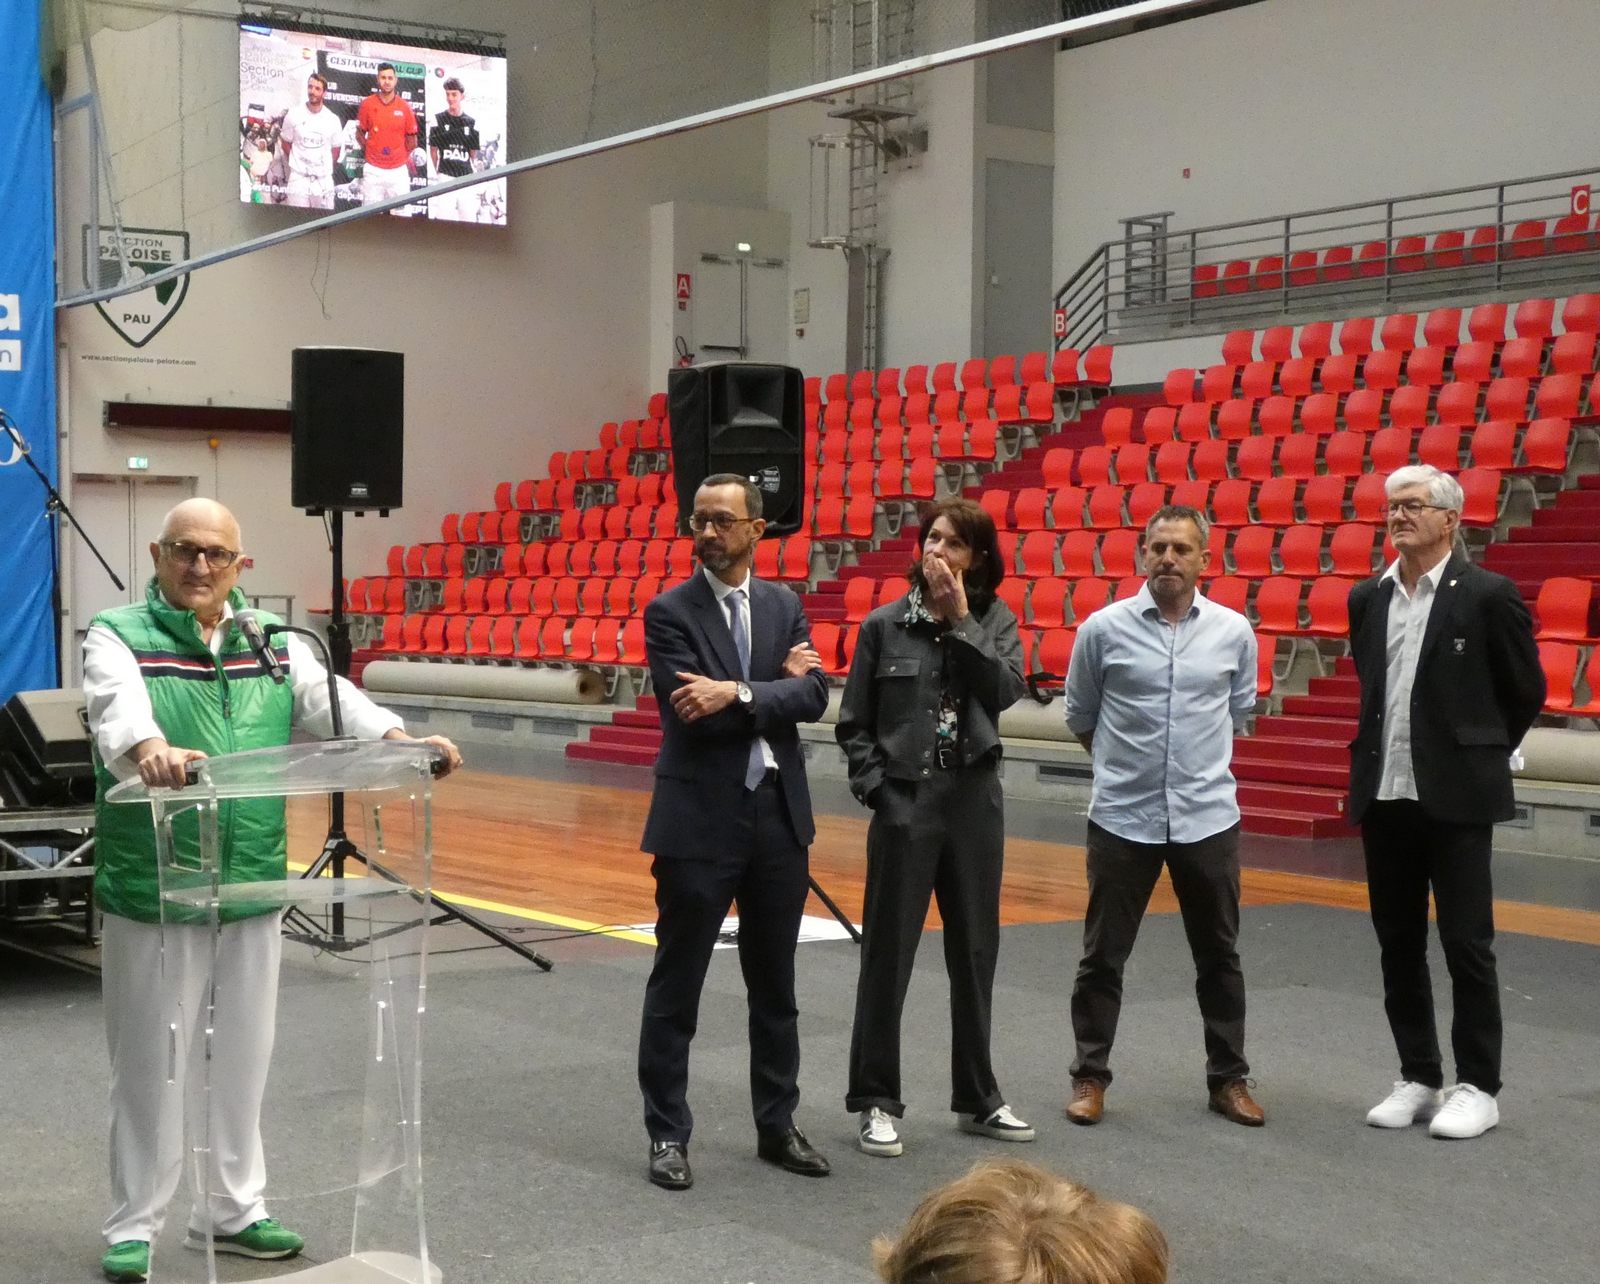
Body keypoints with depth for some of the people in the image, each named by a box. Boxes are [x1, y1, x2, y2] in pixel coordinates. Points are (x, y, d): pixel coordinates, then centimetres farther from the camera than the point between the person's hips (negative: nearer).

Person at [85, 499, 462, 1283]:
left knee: (242, 1057, 13)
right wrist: (148, 750, -49)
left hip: (250, 884, 4)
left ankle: (234, 1210, 28)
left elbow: (330, 700, -6)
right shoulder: (118, 637, -4)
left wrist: (402, 741, -26)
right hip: (153, 887, -4)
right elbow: (117, 706, -25)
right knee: (150, 1063, 3)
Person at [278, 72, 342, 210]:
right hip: (299, 177, -1)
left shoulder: (333, 120, 0)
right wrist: (296, 163, 4)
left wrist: (325, 167, 6)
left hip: (323, 179, 1)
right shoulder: (294, 114, -2)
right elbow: (286, 142, 8)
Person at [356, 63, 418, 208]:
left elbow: (411, 137, 9)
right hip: (373, 169, -1)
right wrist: (369, 151, 3)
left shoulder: (404, 107, 2)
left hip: (398, 169, 1)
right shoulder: (367, 104, 1)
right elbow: (360, 133, 10)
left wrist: (404, 157, 10)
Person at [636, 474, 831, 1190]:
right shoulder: (669, 612, -5)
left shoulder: (786, 606, 7)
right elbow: (692, 712, -17)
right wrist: (777, 682, -11)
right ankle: (668, 1134, 15)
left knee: (775, 987, 14)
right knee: (676, 986, 4)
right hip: (700, 818, -4)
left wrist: (737, 691, -21)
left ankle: (777, 1125, 26)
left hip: (779, 815, 4)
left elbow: (813, 696, -7)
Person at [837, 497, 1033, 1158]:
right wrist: (877, 787, -8)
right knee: (887, 954, 4)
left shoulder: (994, 621, 3)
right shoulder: (885, 625, -2)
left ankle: (977, 1097, 24)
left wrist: (961, 621, -16)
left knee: (975, 953, 12)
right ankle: (876, 1101, 14)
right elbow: (853, 724, 1)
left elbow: (1006, 689, -15)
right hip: (904, 804, -2)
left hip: (975, 803, 3)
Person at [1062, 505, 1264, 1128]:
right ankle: (1090, 1076, 18)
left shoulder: (1234, 632, -1)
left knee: (1219, 955, 11)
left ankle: (1229, 1077, 23)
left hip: (1208, 817, 1)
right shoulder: (1103, 629, -5)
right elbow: (1080, 716, 8)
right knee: (1103, 955, 6)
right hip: (1122, 818, -1)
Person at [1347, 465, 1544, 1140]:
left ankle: (1478, 1088, 10)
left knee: (1466, 944, 0)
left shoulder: (1487, 595, -7)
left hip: (1456, 797, -5)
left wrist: (1482, 754, 10)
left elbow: (1527, 691, 2)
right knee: (1398, 945, 10)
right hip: (1383, 795, 5)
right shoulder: (1367, 597, 8)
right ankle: (1418, 1078, 20)